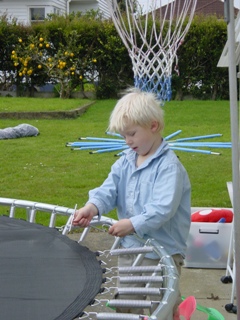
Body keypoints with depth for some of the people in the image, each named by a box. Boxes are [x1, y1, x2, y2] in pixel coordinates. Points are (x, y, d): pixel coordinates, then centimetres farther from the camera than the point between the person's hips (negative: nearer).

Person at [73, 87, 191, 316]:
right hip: (129, 248, 7)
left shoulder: (169, 166, -18)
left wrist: (132, 224, -30)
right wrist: (92, 208, -24)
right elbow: (108, 190, -4)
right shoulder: (125, 162, 5)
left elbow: (163, 209, -27)